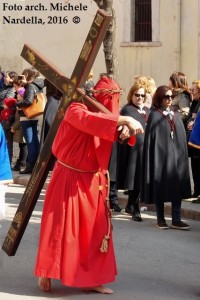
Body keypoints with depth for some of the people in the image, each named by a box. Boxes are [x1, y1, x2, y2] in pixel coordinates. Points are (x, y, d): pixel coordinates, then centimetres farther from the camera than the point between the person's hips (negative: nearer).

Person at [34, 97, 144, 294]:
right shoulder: (76, 110, -16)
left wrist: (125, 130, -14)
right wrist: (125, 120, -41)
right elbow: (91, 121, -36)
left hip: (92, 181, 7)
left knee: (94, 230, 7)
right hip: (69, 179, -7)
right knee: (60, 227, 0)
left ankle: (89, 279, 14)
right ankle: (45, 274, 16)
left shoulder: (101, 114, 6)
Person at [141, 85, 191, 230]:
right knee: (160, 187, 2)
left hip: (176, 156, 5)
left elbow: (182, 136, 13)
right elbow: (150, 137, -6)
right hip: (160, 155, -5)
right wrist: (153, 157, -13)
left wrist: (183, 155, 6)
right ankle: (161, 219, 11)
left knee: (177, 188, 0)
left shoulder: (176, 115, 14)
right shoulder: (154, 115, -1)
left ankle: (176, 220, 3)